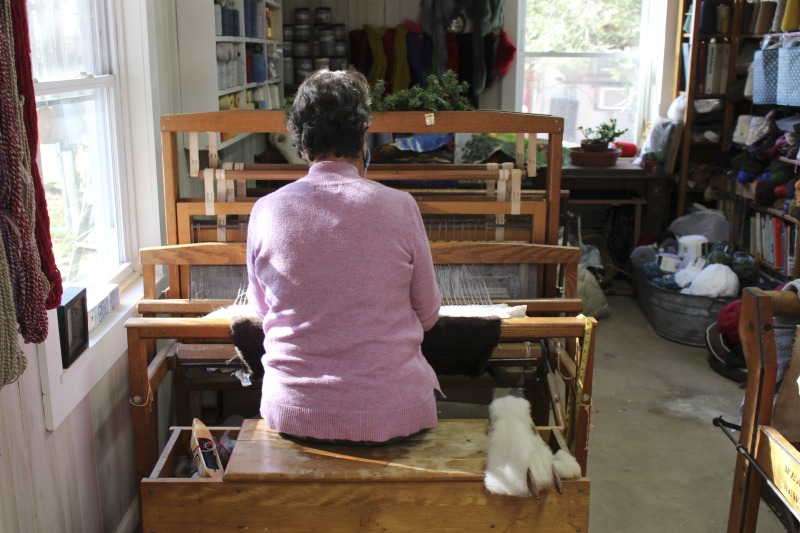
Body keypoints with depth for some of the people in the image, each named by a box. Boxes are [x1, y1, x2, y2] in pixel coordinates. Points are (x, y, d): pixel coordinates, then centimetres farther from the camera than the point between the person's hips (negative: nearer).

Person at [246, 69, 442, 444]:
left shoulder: (266, 210, -8)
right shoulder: (399, 207, -12)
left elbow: (261, 310, 8)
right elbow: (427, 314, 1)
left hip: (294, 413, 2)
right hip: (392, 414, -1)